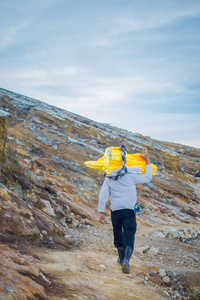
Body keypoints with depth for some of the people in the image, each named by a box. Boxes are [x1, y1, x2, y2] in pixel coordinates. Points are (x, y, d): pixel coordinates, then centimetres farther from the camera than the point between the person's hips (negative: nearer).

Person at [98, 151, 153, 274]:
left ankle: (122, 258, 36)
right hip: (129, 209, -3)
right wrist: (147, 162, 20)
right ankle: (126, 260, -23)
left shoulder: (109, 178, 6)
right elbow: (147, 178, 10)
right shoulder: (130, 175, 0)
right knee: (129, 236, -4)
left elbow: (103, 195, 0)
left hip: (115, 210, 3)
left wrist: (101, 212, 1)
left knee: (118, 234, 19)